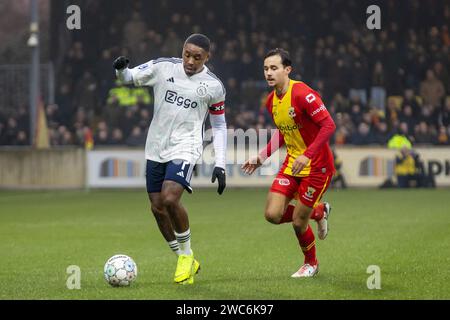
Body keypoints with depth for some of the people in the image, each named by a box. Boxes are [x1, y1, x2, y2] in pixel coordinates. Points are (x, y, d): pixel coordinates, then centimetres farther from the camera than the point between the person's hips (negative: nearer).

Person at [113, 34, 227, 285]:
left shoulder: (213, 86, -5)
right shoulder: (163, 67, -3)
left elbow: (219, 125, 5)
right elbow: (129, 77, 4)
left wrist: (220, 165, 0)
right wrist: (121, 69, -21)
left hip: (185, 148, -4)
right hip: (156, 148, 4)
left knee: (170, 199, -24)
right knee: (158, 208, 5)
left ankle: (187, 255, -1)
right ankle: (187, 262, 22)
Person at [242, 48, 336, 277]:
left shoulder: (302, 94, -21)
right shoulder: (271, 101, 5)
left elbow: (329, 125, -25)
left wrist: (307, 155, -33)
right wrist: (261, 157, 12)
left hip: (316, 165, -7)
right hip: (291, 164, 7)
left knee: (298, 221, -4)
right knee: (273, 214, -6)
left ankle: (311, 264, 26)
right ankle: (318, 212, 23)